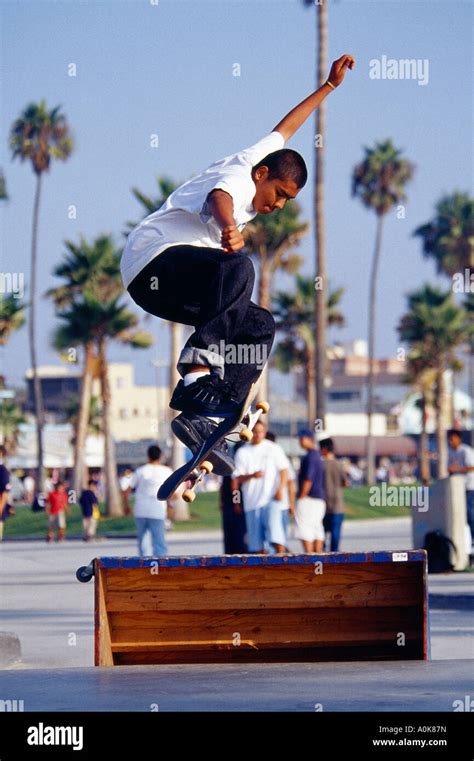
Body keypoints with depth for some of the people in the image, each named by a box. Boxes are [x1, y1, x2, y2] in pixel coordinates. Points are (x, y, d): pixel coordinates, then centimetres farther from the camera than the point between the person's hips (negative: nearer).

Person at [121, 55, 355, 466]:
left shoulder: (257, 155, 17)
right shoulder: (238, 176, -13)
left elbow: (284, 129, 34)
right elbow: (220, 197, -39)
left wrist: (329, 86, 39)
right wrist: (229, 227, -62)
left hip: (174, 287, 10)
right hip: (152, 258, -10)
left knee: (259, 325, 2)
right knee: (237, 268, -35)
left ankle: (205, 419, -12)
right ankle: (197, 377, -49)